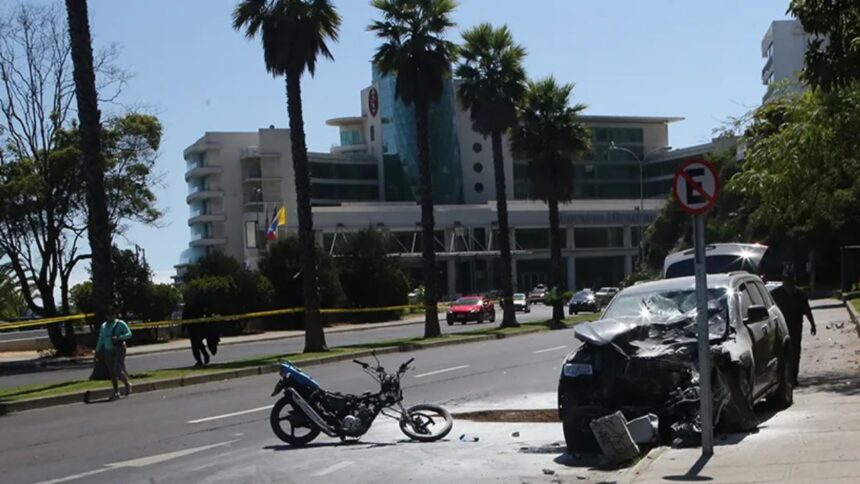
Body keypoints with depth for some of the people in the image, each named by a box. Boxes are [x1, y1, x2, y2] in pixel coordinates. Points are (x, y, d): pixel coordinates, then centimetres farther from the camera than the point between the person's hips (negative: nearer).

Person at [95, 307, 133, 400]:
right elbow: (101, 339, 18)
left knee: (118, 371, -14)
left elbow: (129, 334, -7)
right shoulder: (104, 325, 14)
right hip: (108, 351, 5)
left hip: (119, 350, -5)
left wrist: (118, 338, -20)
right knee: (111, 372, 5)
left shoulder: (120, 323, -3)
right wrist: (97, 351, 12)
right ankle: (116, 392, 14)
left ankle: (127, 384, 12)